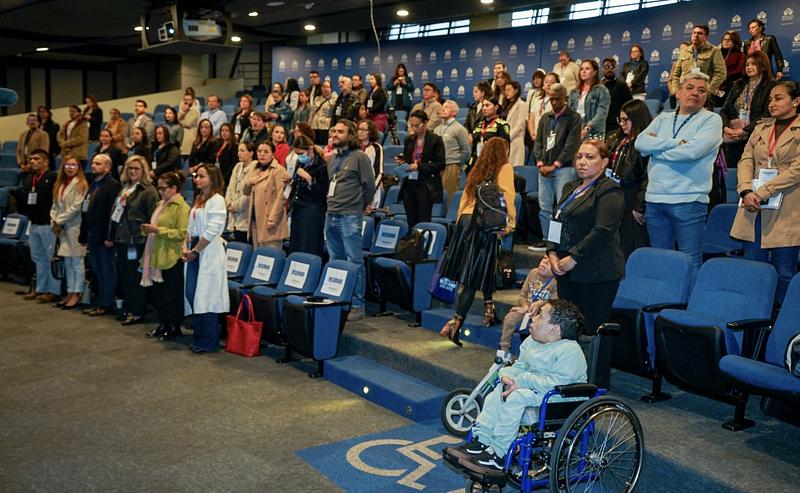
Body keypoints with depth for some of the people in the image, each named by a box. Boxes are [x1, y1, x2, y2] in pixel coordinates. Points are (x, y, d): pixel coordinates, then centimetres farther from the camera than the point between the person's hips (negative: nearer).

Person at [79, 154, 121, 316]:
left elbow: (113, 212, -18)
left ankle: (106, 304, 7)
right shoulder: (94, 184, 17)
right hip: (92, 235, 9)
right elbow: (86, 212, 18)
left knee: (107, 271, 0)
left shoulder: (113, 185, -11)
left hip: (103, 236, -9)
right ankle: (99, 301, 22)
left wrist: (109, 236, -22)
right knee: (97, 271, 14)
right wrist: (83, 235, 15)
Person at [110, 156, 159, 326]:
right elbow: (115, 212, 20)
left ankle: (138, 312, 8)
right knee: (124, 275, 13)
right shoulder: (124, 188, 16)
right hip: (121, 239, 8)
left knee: (135, 276, -1)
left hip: (137, 240, -8)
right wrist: (112, 236, 16)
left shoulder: (148, 191, -8)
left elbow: (153, 218, -12)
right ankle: (128, 309, 24)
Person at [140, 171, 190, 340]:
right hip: (157, 256, 8)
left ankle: (175, 327, 12)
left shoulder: (181, 207, -10)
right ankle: (163, 324, 23)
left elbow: (182, 233, -19)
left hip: (172, 258, -8)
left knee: (172, 294, 0)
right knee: (156, 293, 11)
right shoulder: (161, 205, 16)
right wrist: (149, 229, 9)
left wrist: (158, 230, -20)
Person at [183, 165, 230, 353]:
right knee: (191, 294, 7)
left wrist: (194, 251, -12)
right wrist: (185, 247, 4)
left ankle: (209, 342, 4)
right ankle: (199, 338, 18)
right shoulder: (198, 199, 17)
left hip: (209, 252, -8)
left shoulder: (217, 200, -10)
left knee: (206, 296, -5)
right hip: (194, 252, 8)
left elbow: (212, 231, -17)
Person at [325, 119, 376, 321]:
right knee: (335, 262, 12)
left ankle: (357, 306, 1)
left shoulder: (359, 157, -6)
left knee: (355, 262, -5)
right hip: (331, 216, 7)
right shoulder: (331, 158, 15)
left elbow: (369, 186, -5)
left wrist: (359, 207, 4)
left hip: (350, 217, -7)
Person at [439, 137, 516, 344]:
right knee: (473, 274, -5)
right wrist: (509, 223, -6)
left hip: (466, 219, 5)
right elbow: (508, 197, -8)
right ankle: (456, 321, -10)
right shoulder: (505, 168, 5)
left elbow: (465, 197, 17)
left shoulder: (477, 170, 19)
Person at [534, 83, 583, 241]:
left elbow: (571, 145, -8)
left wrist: (554, 165, -11)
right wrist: (540, 164, -1)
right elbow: (538, 142, 14)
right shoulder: (545, 118, 17)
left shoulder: (574, 117, 0)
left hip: (563, 168, -5)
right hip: (544, 169, 5)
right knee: (544, 207, 7)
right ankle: (547, 239, 16)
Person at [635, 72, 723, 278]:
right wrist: (676, 143, -11)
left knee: (691, 262, 0)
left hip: (688, 200, -5)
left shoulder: (711, 120, 1)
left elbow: (692, 151, -15)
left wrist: (655, 148, -3)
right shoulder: (663, 118, 15)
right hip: (654, 199, 5)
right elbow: (640, 143, -2)